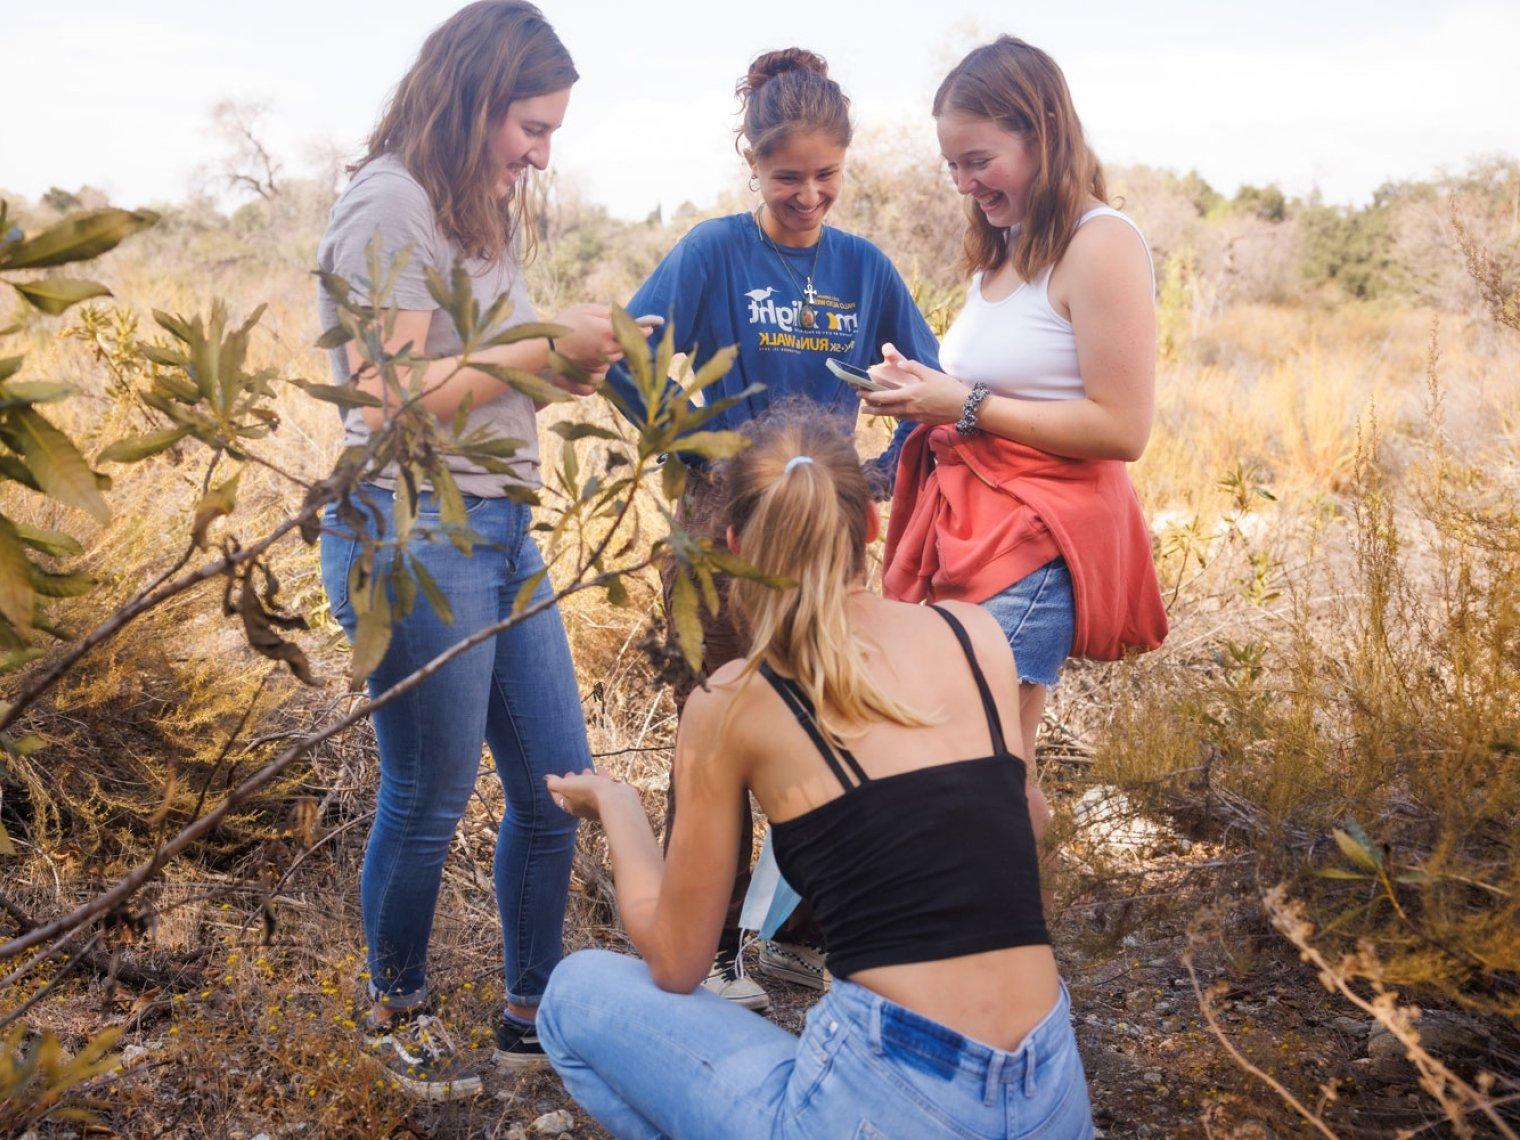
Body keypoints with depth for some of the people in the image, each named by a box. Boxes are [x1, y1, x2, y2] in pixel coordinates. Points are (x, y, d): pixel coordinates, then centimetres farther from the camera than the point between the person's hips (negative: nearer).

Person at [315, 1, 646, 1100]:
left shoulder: (486, 214, 17)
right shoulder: (392, 205, -11)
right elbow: (391, 400, -20)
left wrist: (575, 361, 0)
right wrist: (544, 342, -13)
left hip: (503, 532, 9)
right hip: (413, 534, -9)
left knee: (558, 786, 11)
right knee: (429, 800, 5)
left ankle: (533, 1011, 28)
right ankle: (398, 1010, 29)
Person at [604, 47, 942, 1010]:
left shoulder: (864, 268, 5)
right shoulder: (714, 253, -7)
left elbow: (930, 383, 11)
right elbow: (626, 363, -12)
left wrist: (888, 469, -1)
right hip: (727, 523, -4)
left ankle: (804, 937, 27)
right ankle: (711, 953, 16)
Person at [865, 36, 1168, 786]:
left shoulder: (1100, 245, -10)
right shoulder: (1003, 251, 17)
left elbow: (1121, 429, -16)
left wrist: (965, 405, -15)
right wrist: (925, 391, 4)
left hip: (1038, 542, -8)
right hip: (969, 526, 8)